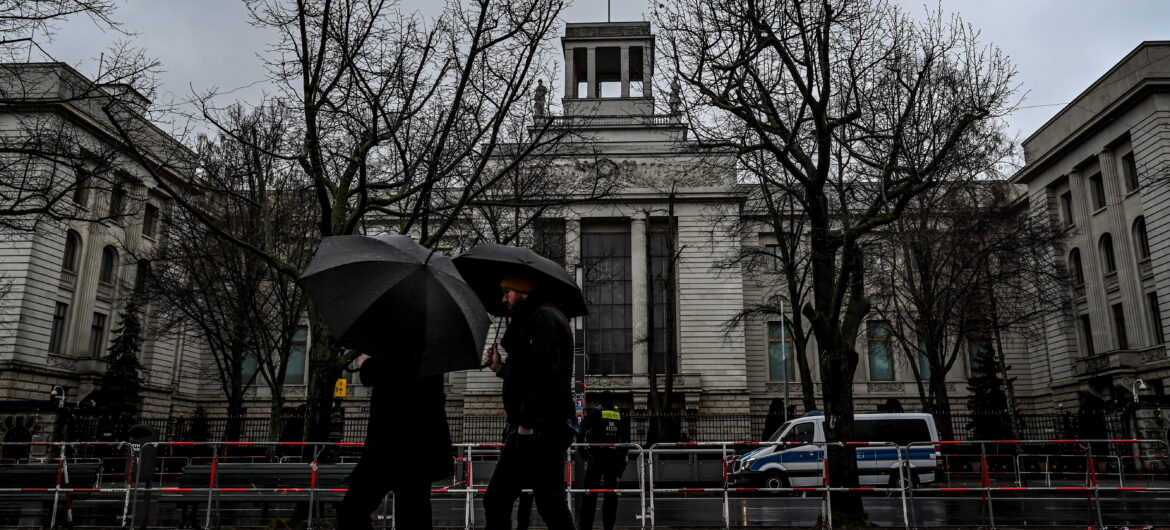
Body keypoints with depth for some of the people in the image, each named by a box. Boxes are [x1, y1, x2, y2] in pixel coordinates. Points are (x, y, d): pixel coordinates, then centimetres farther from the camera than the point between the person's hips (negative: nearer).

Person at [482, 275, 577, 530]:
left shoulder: (545, 318, -9)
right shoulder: (529, 321, 22)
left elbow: (545, 373, -23)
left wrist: (527, 422, -24)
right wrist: (500, 368, 16)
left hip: (541, 430, -11)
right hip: (527, 430, 11)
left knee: (551, 504, -7)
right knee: (496, 500, 13)